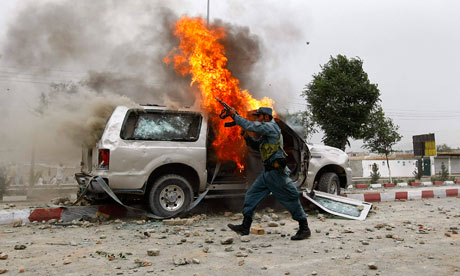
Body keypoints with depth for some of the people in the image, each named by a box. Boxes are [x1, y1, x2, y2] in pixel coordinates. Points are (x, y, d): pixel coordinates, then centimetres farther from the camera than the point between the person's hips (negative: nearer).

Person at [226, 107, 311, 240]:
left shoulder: (271, 127, -10)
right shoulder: (266, 132, 19)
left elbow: (250, 125, -17)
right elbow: (257, 146, 25)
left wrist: (234, 115, -6)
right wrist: (247, 136, 9)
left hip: (276, 171, -10)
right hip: (267, 172, 10)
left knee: (291, 199, -3)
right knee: (251, 195, 7)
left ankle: (304, 229, 7)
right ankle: (245, 227, 10)